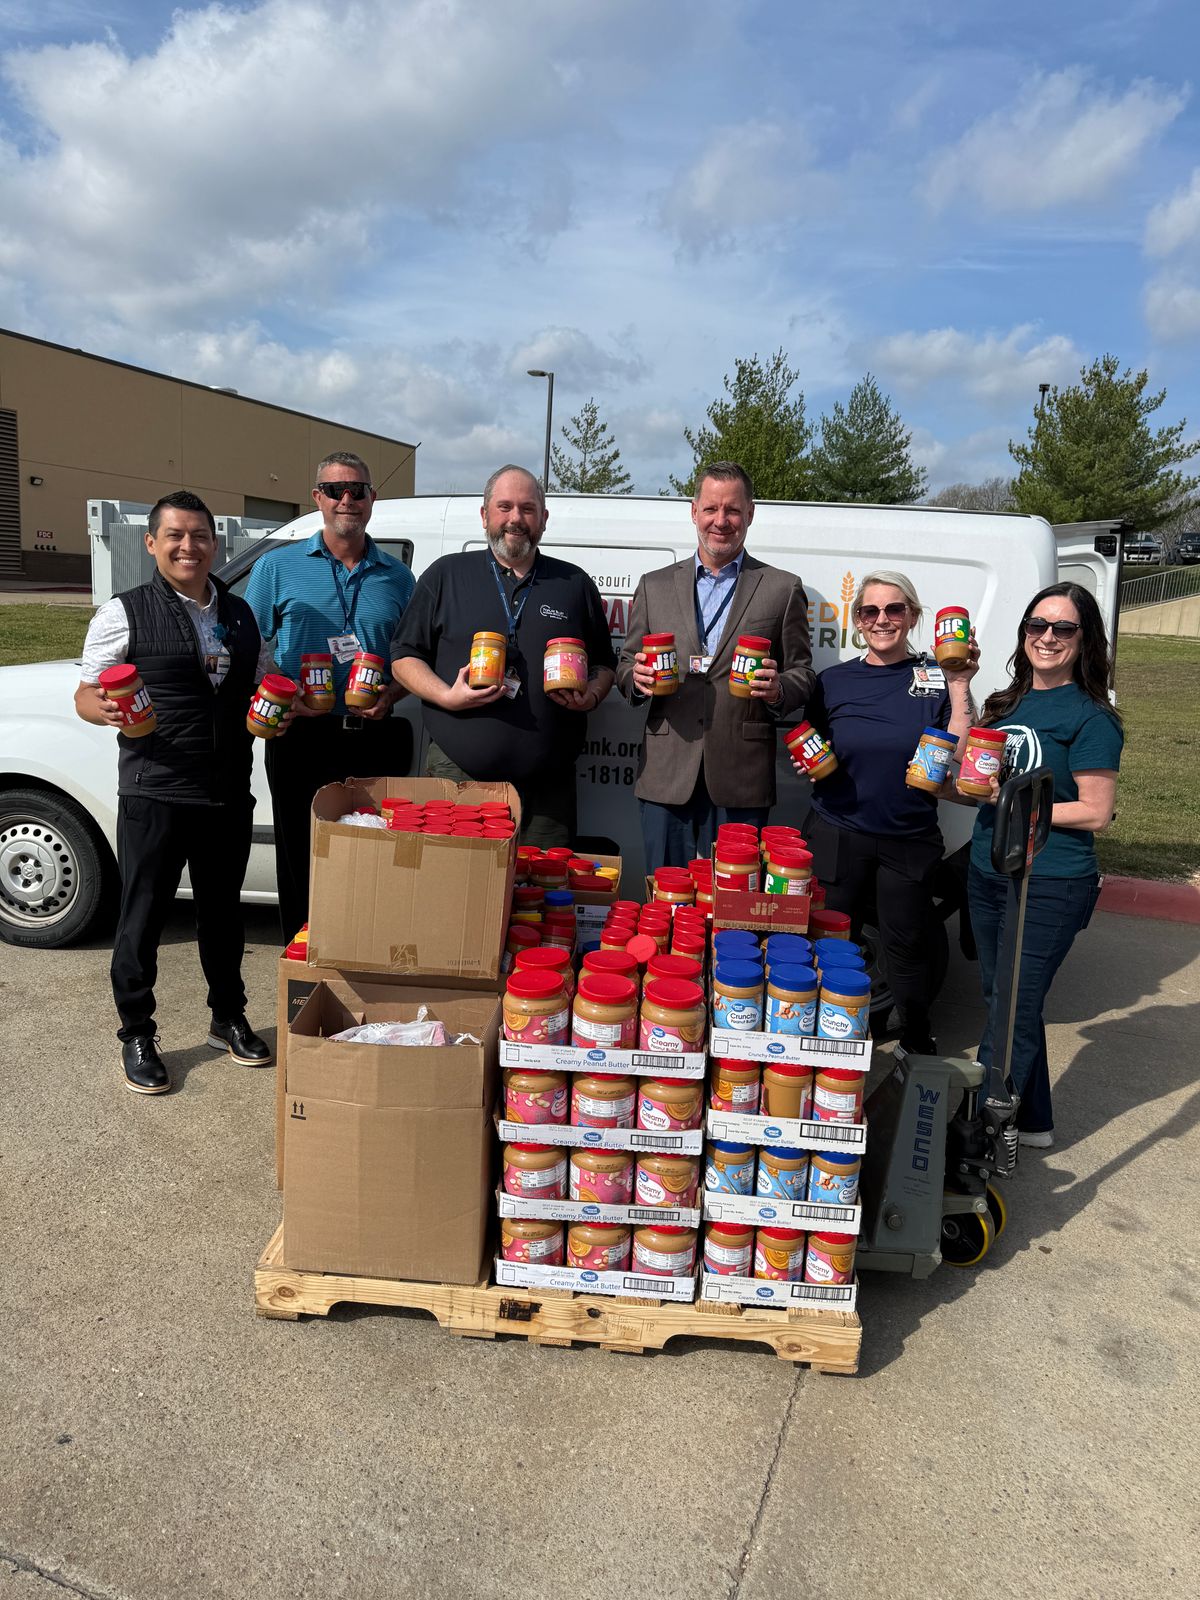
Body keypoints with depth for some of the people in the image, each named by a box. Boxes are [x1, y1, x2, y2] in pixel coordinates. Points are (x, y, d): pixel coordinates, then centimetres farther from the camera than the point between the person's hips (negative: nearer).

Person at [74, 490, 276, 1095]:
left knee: (223, 911, 17)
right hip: (154, 793, -4)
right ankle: (137, 1035, 23)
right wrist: (106, 709, -25)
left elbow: (262, 689, 22)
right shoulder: (125, 612, -3)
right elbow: (86, 694, -2)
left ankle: (228, 1018, 35)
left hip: (228, 794, 5)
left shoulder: (241, 614, 12)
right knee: (142, 917, 6)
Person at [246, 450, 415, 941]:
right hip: (303, 739, -1)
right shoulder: (277, 567, 7)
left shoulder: (397, 576, 12)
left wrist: (391, 696, -5)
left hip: (377, 740, 1)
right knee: (300, 866, 4)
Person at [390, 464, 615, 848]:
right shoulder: (446, 575, 10)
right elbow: (404, 657, 8)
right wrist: (446, 696, -9)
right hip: (456, 774, -1)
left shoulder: (575, 584, 14)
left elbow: (604, 664, 18)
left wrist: (591, 696, -4)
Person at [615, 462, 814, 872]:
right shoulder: (655, 585, 13)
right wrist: (636, 679, -8)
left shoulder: (783, 589, 8)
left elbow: (802, 674, 9)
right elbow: (626, 665, 15)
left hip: (741, 781, -1)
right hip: (666, 777, 2)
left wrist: (777, 689, -14)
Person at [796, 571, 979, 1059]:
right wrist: (805, 763, -10)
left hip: (909, 841, -1)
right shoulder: (833, 681, 3)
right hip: (838, 836, 1)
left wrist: (959, 689, -17)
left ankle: (918, 1043, 33)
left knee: (908, 947, 11)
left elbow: (960, 759, -11)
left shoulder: (937, 679, -2)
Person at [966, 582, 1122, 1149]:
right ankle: (1031, 1122, 33)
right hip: (987, 875, 8)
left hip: (1049, 887, -7)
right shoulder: (1007, 704, 10)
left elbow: (1095, 813, -12)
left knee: (1012, 1015, 0)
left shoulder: (1090, 717, -11)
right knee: (1002, 1001, 17)